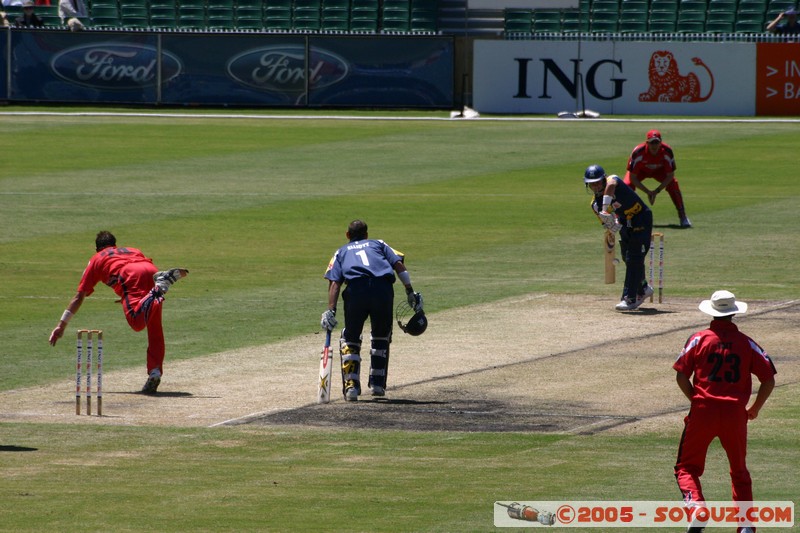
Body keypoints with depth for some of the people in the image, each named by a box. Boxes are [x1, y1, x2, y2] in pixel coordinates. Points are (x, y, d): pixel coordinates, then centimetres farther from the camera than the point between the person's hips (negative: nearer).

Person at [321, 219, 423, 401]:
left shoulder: (341, 252, 29)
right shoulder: (378, 244, 32)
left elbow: (334, 282, 12)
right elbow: (399, 265, 15)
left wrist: (331, 310, 4)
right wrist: (410, 293, 12)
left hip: (355, 289, -1)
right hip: (383, 288, 1)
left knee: (350, 339, 13)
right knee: (381, 337, 22)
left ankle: (351, 386, 0)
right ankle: (378, 384, 20)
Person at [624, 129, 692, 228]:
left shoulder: (667, 151, -33)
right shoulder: (638, 152, -38)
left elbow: (670, 175, -24)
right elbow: (632, 178, -30)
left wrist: (657, 191, -30)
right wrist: (647, 192, -35)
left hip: (659, 170, 1)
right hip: (640, 170, -1)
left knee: (673, 185, -23)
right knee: (627, 186, -27)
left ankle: (683, 216, -11)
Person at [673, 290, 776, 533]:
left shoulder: (699, 339, -1)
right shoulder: (746, 343, 2)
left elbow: (681, 376, -4)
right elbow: (769, 380, 1)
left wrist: (696, 400, 10)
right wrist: (755, 410, 14)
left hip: (703, 411, -2)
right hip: (735, 413, 2)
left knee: (687, 467, 10)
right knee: (739, 471, 17)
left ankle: (695, 503, -17)